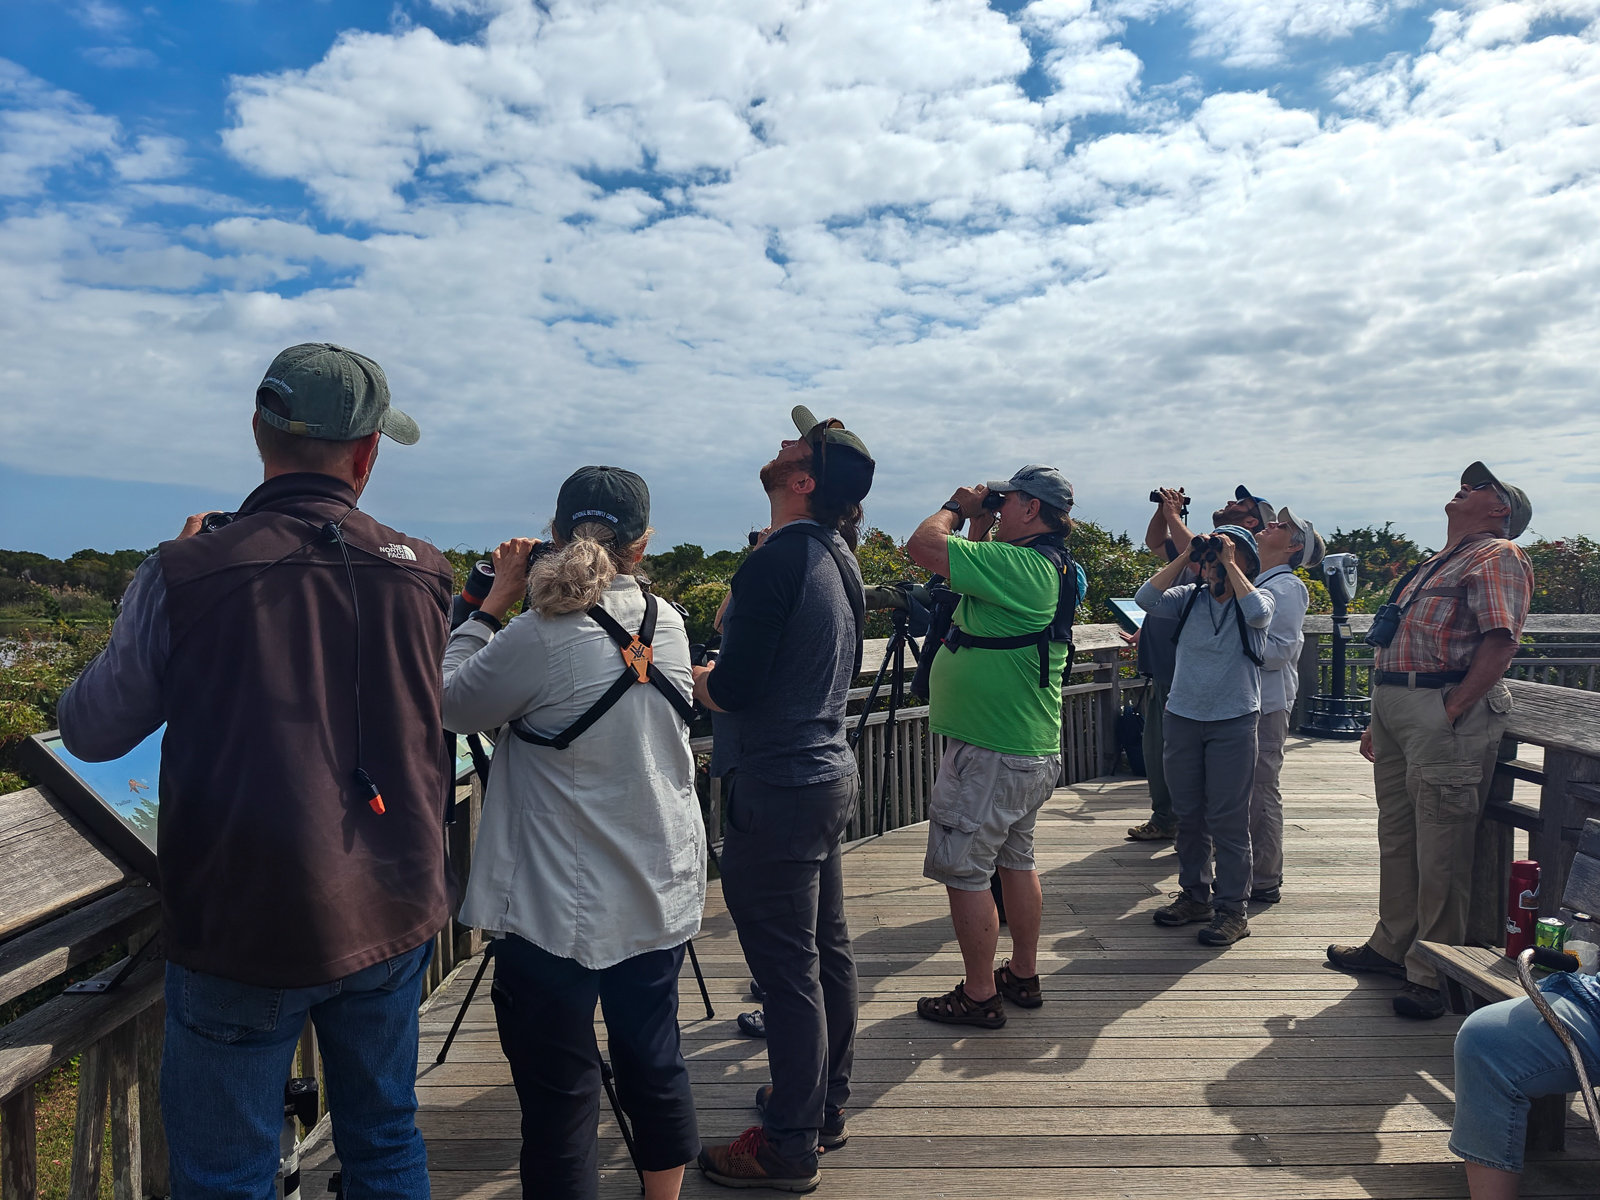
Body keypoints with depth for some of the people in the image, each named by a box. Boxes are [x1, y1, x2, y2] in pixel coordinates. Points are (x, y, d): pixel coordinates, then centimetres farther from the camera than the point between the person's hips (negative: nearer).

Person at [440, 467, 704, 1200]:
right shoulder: (666, 623, 0)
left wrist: (495, 601, 0)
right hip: (660, 894, 6)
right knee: (655, 1065, 21)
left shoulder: (540, 639, -18)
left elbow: (448, 704, -4)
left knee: (560, 1099, 7)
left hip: (559, 911, -6)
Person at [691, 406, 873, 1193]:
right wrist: (731, 646, 19)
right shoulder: (838, 560, 9)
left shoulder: (780, 559, -20)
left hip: (777, 789, -10)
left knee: (787, 971, 2)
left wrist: (688, 674, -3)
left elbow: (733, 688, -23)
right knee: (826, 952, 18)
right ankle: (825, 1104, 34)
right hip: (829, 774, 10)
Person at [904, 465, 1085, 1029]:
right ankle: (1023, 976, 33)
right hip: (1032, 750, 10)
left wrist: (957, 506, -6)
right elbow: (974, 573, 22)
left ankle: (979, 997, 12)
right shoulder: (1054, 568, 10)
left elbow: (923, 546, -23)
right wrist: (977, 523, 10)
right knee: (1015, 860, 20)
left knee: (964, 871, 1)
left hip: (990, 755, -10)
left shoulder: (1017, 564, -22)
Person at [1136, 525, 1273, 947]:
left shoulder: (1258, 598, 2)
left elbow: (1257, 612, -21)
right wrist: (1186, 556, -6)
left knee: (1228, 818, -2)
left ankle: (1231, 908, 8)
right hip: (1182, 717, 4)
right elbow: (1146, 598, -8)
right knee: (1188, 814, 12)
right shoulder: (1189, 597, 8)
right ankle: (1195, 894, 26)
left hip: (1234, 720, -3)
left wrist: (1229, 563, -13)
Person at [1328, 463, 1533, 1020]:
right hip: (1395, 708, 10)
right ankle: (1392, 946, 28)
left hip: (1446, 714, -9)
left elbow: (1500, 641, -17)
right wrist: (1378, 721, 21)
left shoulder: (1497, 557, -5)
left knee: (1440, 851, -3)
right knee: (1396, 837, 16)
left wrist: (1452, 712, -21)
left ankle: (1434, 973, 7)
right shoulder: (1435, 566, 24)